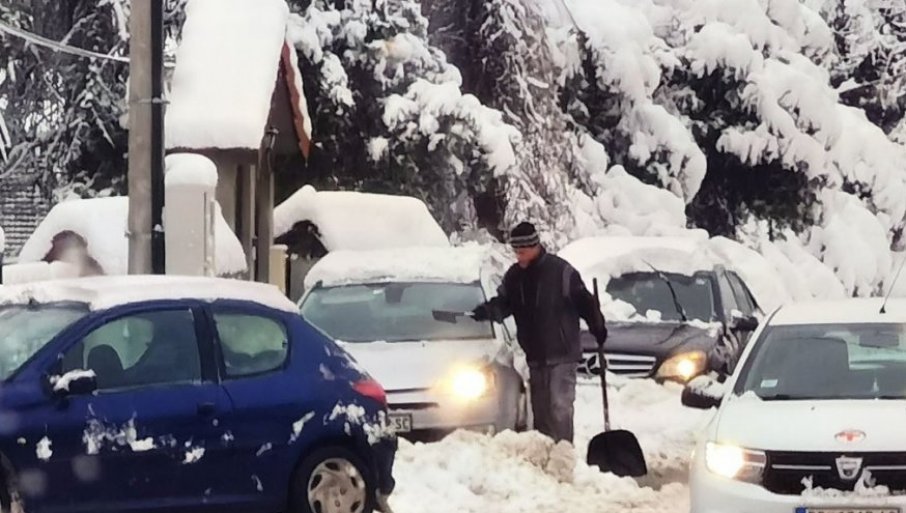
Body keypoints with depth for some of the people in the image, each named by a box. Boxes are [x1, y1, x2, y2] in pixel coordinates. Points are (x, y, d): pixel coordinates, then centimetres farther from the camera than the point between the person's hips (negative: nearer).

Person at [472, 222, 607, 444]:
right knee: (540, 409, 11)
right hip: (535, 356, 6)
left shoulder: (560, 271, -11)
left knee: (559, 406, -13)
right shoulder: (514, 276, 7)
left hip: (562, 353, -6)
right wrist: (487, 311, -13)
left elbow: (584, 301, -5)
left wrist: (598, 328, -2)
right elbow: (504, 304, 8)